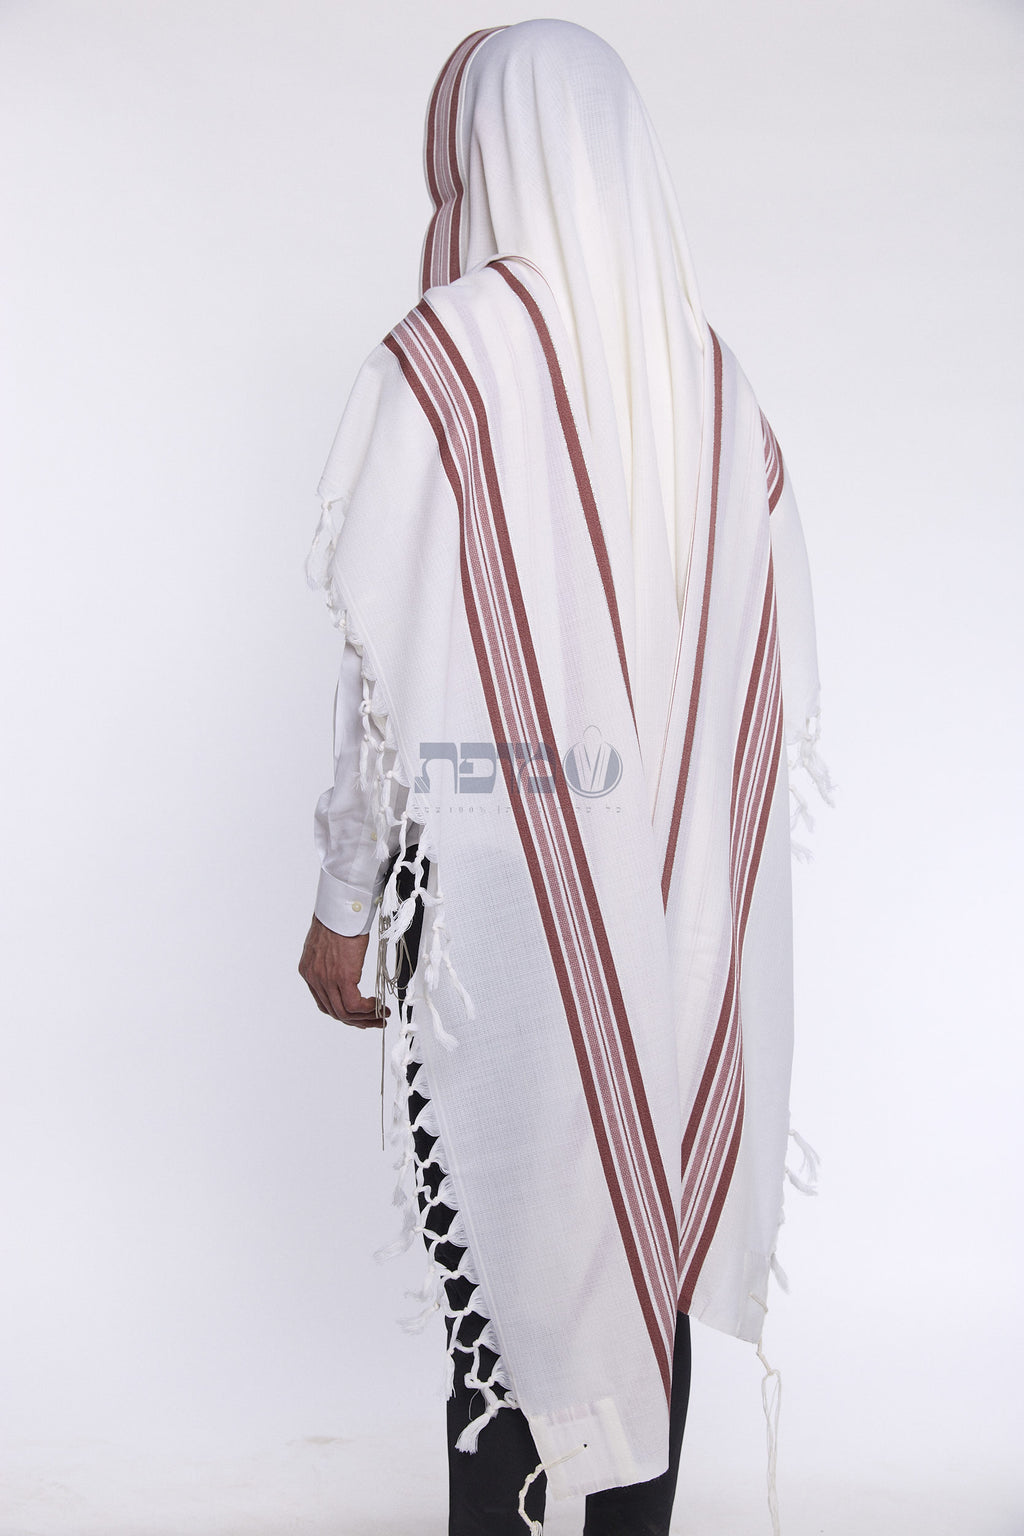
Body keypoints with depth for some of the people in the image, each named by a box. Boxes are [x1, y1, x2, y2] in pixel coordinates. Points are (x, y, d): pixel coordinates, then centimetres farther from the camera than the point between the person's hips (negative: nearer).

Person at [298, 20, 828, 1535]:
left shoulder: (441, 355, -12)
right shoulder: (712, 369, 2)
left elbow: (391, 671, -13)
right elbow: (781, 674, 4)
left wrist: (343, 904, -3)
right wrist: (691, 830, 16)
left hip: (500, 892, -5)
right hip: (680, 904, 5)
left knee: (504, 1242, 9)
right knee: (651, 1231, 18)